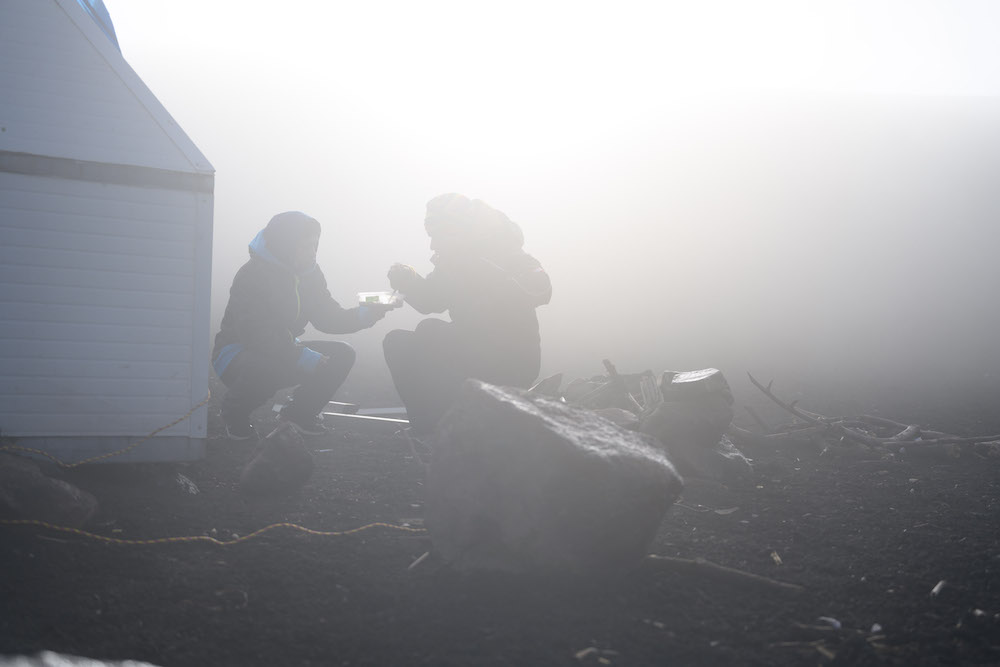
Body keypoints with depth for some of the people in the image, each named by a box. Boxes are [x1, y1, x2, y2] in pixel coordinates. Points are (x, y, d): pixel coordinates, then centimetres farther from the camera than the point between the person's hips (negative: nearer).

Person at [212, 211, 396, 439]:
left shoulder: (309, 273, 3)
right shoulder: (252, 275, -22)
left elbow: (328, 318, 1)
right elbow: (254, 334, -31)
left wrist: (365, 315, -19)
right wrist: (305, 358, -37)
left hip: (284, 351, 7)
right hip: (239, 351, -7)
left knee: (342, 354, -9)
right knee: (268, 368, -40)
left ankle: (298, 411, 11)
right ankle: (234, 413, -6)